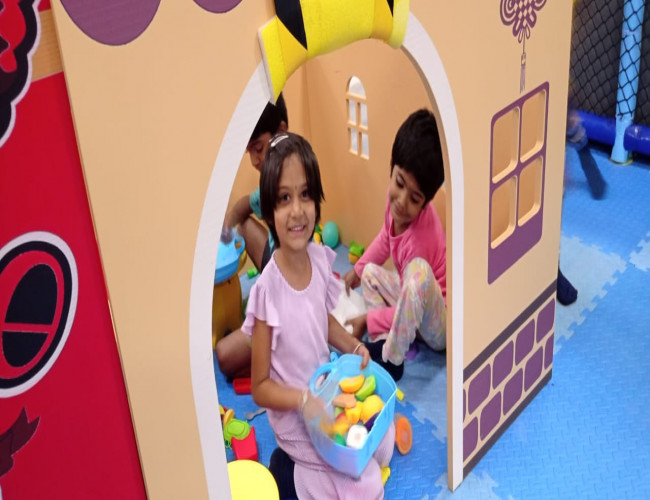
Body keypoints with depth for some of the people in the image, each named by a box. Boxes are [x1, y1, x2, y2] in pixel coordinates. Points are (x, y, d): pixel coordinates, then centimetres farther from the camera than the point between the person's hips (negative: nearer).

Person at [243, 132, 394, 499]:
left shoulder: (321, 258, -10)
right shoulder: (267, 290, -27)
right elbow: (260, 388, -17)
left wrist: (354, 347, -5)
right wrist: (302, 399, -31)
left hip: (329, 390, 6)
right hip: (294, 418, -6)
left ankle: (308, 465, 24)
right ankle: (290, 469, 16)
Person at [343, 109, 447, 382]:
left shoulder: (421, 240, -32)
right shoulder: (395, 202, -10)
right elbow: (385, 238, 15)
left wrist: (368, 320, -18)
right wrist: (358, 268, 16)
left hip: (442, 327, -10)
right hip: (415, 304, 10)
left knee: (418, 270, -37)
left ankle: (391, 359, -26)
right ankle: (382, 343, -9)